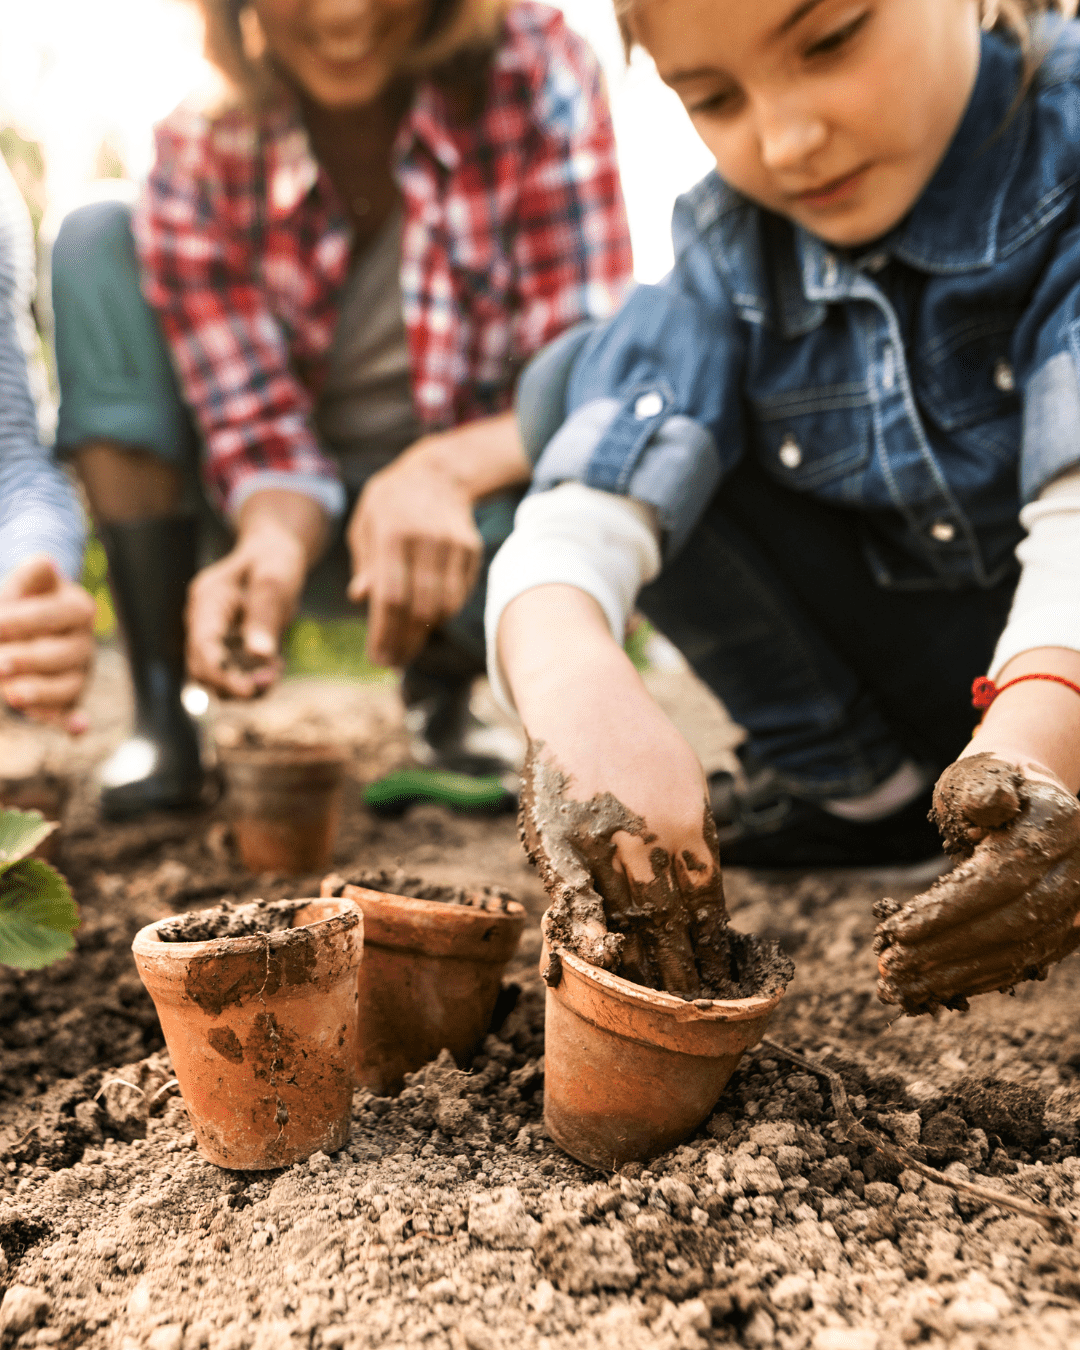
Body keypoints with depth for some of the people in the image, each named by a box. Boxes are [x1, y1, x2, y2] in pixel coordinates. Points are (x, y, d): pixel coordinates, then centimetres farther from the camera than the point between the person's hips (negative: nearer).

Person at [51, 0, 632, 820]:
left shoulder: (537, 71, -17)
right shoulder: (199, 153, -13)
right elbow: (261, 430, -15)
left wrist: (443, 467, -42)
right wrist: (273, 544, -38)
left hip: (473, 497, -1)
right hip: (294, 516, 2)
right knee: (96, 245, -14)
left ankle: (443, 699, 4)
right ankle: (160, 715, -13)